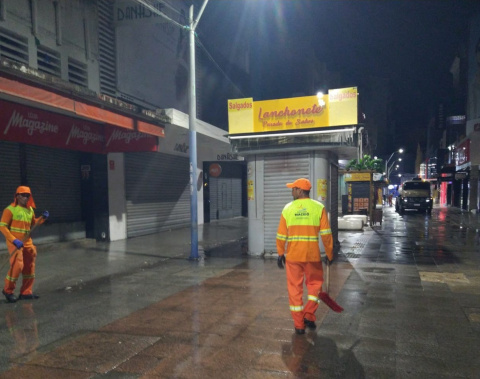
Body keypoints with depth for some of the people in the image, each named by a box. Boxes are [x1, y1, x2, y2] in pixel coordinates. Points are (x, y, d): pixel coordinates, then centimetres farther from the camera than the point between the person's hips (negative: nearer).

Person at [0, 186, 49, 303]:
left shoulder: (30, 209, 12)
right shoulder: (10, 209, -9)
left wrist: (42, 218, 4)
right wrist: (14, 240, -21)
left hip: (27, 242, 7)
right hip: (14, 242, -7)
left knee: (29, 267, 10)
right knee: (17, 265, -14)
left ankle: (26, 292, 21)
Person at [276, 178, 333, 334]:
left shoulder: (288, 208, 0)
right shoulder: (319, 207, -3)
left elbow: (281, 235, 2)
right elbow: (326, 234, -5)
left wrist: (280, 254, 14)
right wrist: (329, 254, 6)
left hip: (292, 256, 1)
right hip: (312, 255, 0)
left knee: (295, 288, 10)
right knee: (314, 283, 21)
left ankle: (298, 324, 15)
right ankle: (309, 315, 11)